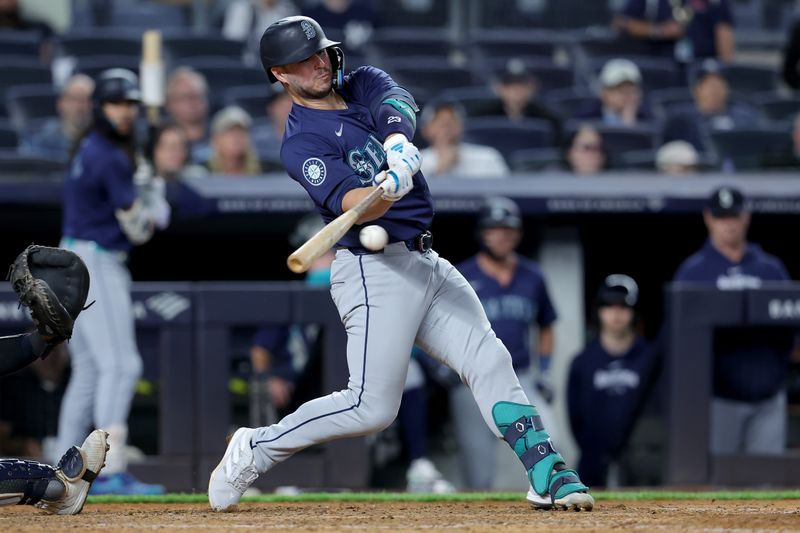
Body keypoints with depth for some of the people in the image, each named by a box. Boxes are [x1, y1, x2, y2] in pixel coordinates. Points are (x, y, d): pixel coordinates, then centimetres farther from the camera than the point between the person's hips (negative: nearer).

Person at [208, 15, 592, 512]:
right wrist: (389, 190, -48)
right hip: (375, 270, -7)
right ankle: (256, 449, 3)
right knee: (371, 407, -11)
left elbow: (399, 102, -14)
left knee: (489, 360, -3)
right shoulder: (302, 143, -10)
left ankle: (548, 475, -5)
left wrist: (398, 140, -37)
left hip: (427, 262, 7)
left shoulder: (364, 84, 10)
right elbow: (351, 205, -26)